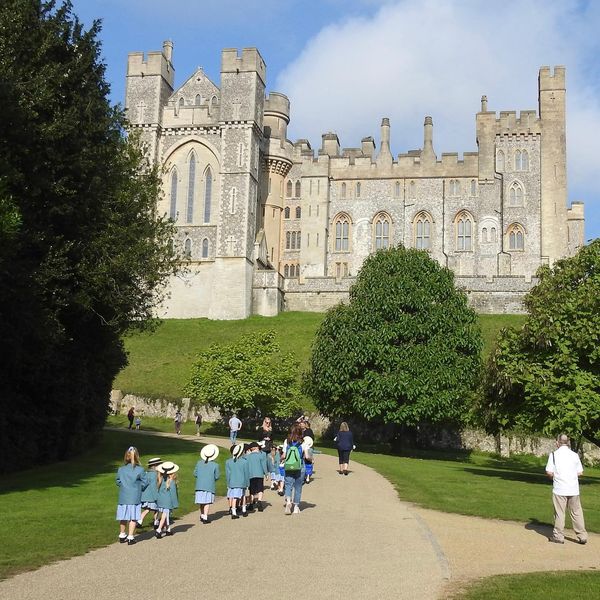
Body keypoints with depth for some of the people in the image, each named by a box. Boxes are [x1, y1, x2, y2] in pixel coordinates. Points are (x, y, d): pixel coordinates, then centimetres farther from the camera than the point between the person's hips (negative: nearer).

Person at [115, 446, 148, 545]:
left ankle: (122, 536, 28)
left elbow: (118, 482, 8)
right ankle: (130, 537, 3)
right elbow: (145, 483, -4)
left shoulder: (121, 469, -3)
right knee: (133, 518, 3)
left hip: (123, 497, 3)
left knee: (123, 518, 15)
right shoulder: (140, 470, -10)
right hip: (135, 498, -3)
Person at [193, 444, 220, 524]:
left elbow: (195, 474, 5)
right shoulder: (215, 465, -9)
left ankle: (202, 516, 31)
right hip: (209, 486, -4)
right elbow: (217, 476, -3)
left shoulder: (199, 463, 0)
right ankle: (205, 518, 0)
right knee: (207, 502, 2)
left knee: (202, 502, 17)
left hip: (199, 486, 4)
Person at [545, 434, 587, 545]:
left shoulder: (554, 454, -6)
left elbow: (549, 472, -10)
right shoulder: (575, 455, 2)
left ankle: (558, 536, 10)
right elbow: (579, 473, 4)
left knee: (559, 513, 5)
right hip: (573, 489, 3)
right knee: (576, 513, 10)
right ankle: (582, 536, 12)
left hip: (559, 489, -3)